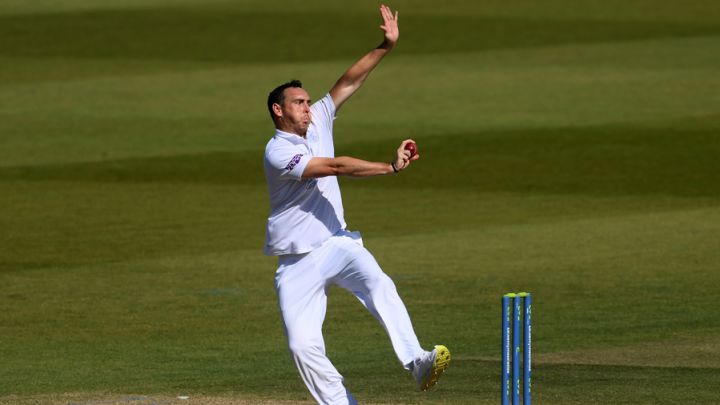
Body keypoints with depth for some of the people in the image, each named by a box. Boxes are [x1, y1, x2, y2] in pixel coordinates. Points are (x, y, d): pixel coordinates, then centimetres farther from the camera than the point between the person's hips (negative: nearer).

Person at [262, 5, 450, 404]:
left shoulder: (317, 123, 6)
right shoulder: (278, 153, -16)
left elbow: (348, 82, 2)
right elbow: (336, 167, -26)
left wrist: (385, 48, -9)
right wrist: (391, 166, -31)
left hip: (337, 244, 4)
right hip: (297, 262, -4)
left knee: (377, 283, -28)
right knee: (303, 345, -12)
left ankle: (417, 362, -42)